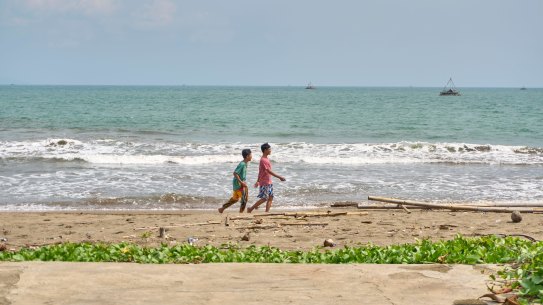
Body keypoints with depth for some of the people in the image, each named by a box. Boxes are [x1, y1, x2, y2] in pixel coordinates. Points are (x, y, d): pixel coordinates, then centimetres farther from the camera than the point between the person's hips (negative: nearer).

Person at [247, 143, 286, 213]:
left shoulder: (266, 159, 12)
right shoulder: (263, 160, -19)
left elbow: (260, 171, 19)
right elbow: (269, 171, -24)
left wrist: (258, 181, 24)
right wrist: (279, 177, -24)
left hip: (269, 182, 9)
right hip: (264, 183, -9)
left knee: (270, 198, 5)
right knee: (264, 198, -4)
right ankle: (250, 209, 6)